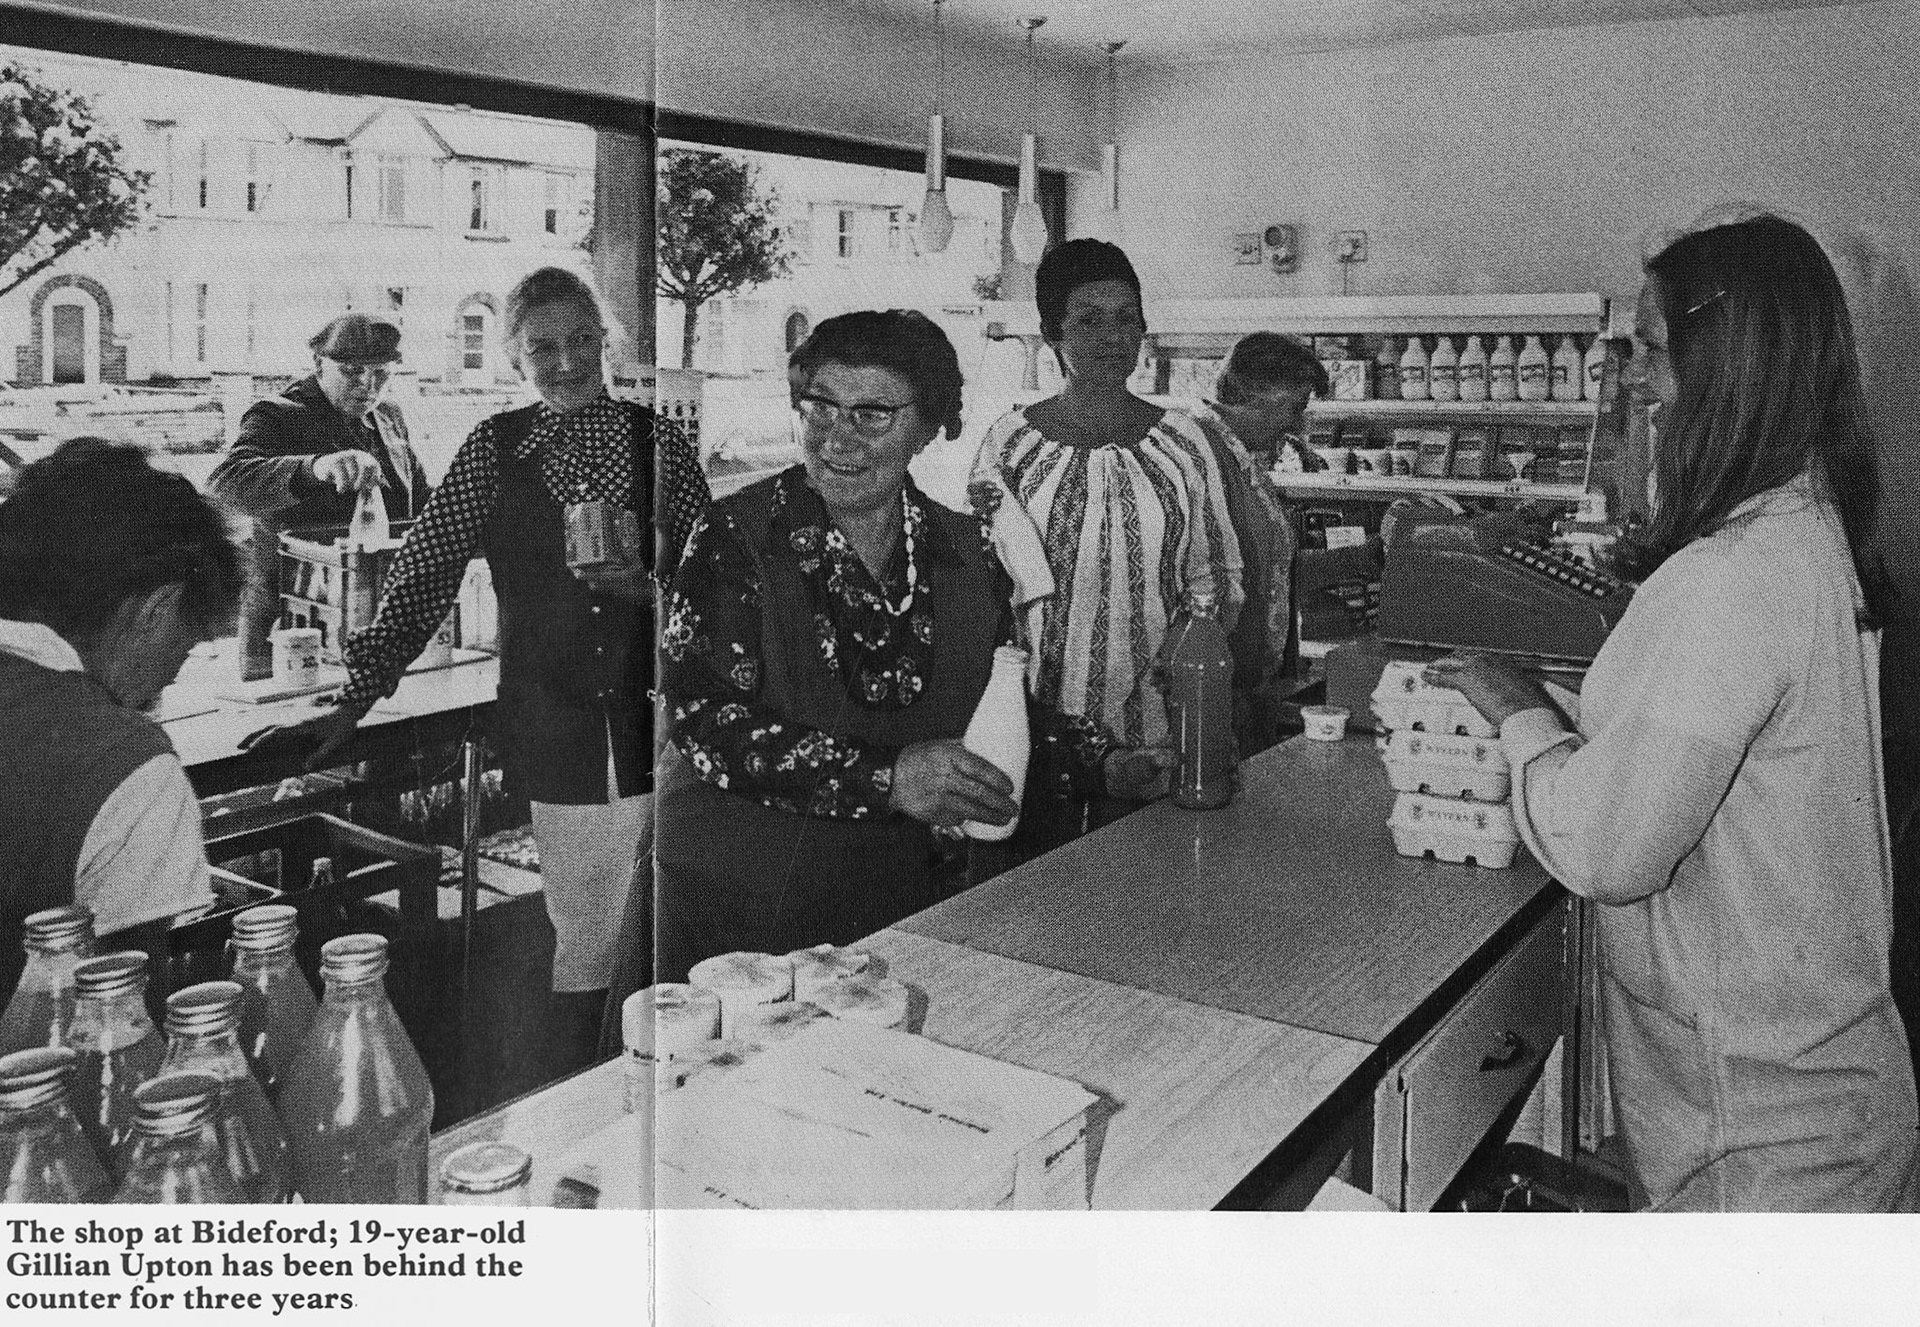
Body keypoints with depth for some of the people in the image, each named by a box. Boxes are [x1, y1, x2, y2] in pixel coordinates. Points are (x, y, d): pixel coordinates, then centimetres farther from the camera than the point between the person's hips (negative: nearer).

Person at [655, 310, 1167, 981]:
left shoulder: (963, 550, 1)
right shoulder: (734, 535, -11)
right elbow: (704, 719, -20)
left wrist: (1101, 761, -5)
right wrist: (885, 777, -28)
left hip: (896, 892, 4)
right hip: (732, 897, -3)